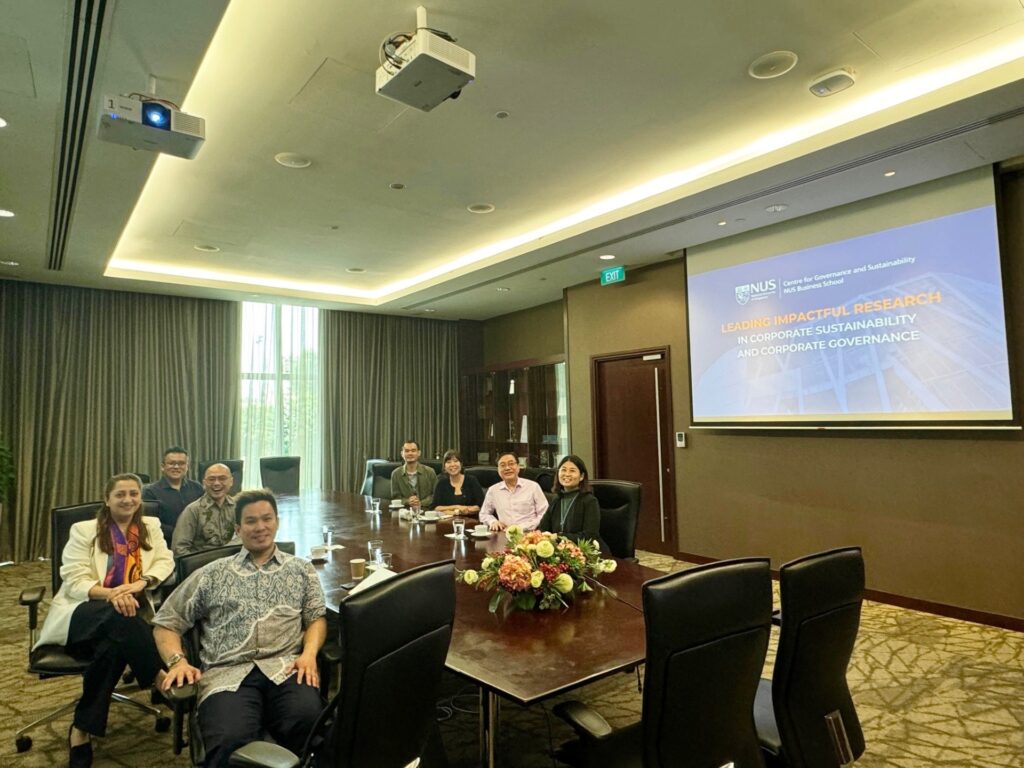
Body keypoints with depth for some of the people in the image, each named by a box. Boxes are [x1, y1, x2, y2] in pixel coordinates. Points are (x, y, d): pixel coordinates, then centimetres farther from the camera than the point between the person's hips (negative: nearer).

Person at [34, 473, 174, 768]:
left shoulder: (151, 527, 13)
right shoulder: (84, 530, 4)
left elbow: (166, 562, 0)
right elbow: (74, 581, -7)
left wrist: (139, 583, -22)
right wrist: (111, 594, -27)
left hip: (129, 610, 2)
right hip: (83, 611, -2)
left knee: (114, 644, -33)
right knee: (118, 618, -38)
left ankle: (83, 729, -19)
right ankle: (162, 677, -31)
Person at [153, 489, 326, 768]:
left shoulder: (301, 569, 19)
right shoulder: (212, 574, 19)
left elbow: (316, 617, 14)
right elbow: (166, 622, 19)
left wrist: (309, 653, -6)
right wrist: (177, 661, 0)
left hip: (285, 668, 1)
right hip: (228, 674, -1)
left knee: (311, 722, -31)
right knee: (229, 742, -34)